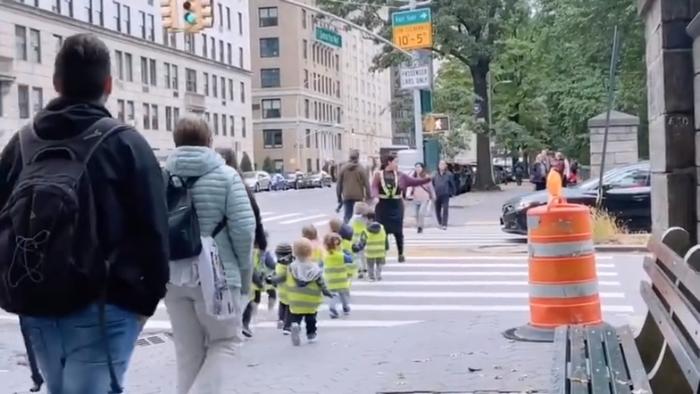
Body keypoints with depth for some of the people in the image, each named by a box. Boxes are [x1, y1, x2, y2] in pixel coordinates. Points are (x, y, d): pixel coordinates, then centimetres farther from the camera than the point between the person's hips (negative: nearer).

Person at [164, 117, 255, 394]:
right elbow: (243, 228, -10)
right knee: (225, 341, 13)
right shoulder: (225, 175, -6)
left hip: (173, 277, 3)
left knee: (187, 352, 15)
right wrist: (245, 272, 2)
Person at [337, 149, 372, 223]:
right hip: (359, 196, -2)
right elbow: (366, 184, -9)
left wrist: (339, 196, 13)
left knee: (347, 215, 8)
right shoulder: (361, 168, -7)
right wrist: (368, 196, 1)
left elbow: (339, 184, 5)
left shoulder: (343, 168, 2)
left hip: (347, 196, 2)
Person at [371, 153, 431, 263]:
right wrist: (376, 196, -33)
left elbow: (413, 181, 7)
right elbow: (374, 187, -13)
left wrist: (428, 179, -1)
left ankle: (401, 254, 14)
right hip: (383, 206, -2)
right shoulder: (379, 174, -1)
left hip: (396, 205, 2)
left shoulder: (400, 175, 6)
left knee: (398, 231, 3)